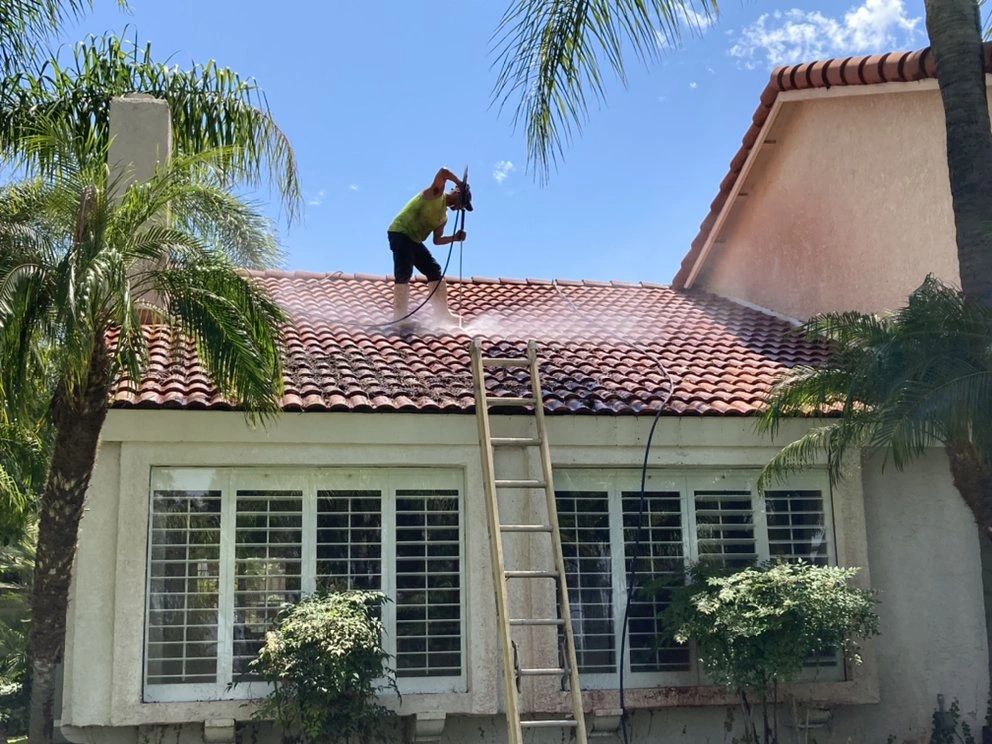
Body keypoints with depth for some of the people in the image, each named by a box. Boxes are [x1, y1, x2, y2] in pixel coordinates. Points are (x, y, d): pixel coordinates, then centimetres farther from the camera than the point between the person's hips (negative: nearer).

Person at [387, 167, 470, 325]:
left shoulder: (443, 217, 16)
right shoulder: (436, 195, -7)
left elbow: (437, 240, 15)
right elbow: (443, 173, -24)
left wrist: (455, 237, 1)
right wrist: (460, 184, -14)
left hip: (414, 240, 10)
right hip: (400, 233, -10)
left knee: (434, 271, 7)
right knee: (404, 274, -18)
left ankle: (442, 313, 12)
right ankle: (400, 316, -18)